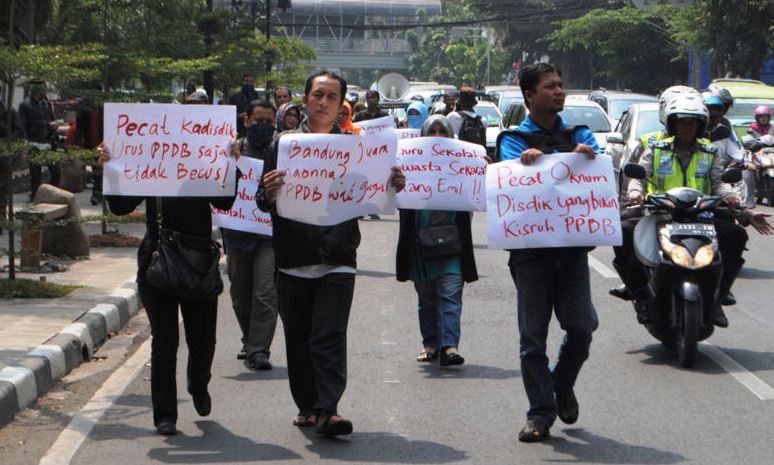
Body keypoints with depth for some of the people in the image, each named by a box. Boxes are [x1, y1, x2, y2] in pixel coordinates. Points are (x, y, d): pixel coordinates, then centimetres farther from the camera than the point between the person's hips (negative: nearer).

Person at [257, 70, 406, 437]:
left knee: (330, 337, -9)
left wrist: (392, 187, -13)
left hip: (337, 259, -1)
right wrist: (268, 193, -21)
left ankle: (327, 409, -12)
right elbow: (264, 203, 1)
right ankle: (307, 406, 20)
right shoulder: (283, 144, 5)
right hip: (293, 260, 1)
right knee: (298, 339, 8)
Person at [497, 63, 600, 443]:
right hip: (530, 245, -2)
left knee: (582, 328, -2)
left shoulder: (578, 134, 14)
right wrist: (526, 160, -33)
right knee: (533, 336, 0)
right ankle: (541, 412, 8)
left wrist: (588, 157, -22)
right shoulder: (514, 139, 7)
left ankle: (562, 386, 25)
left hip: (572, 244, 2)